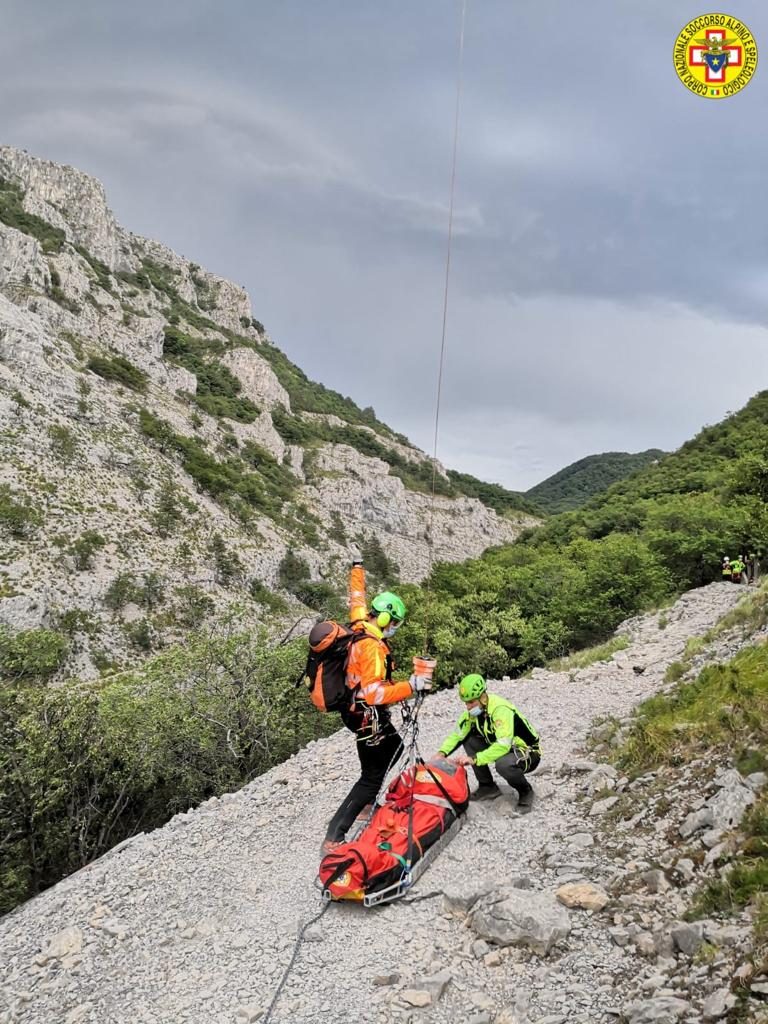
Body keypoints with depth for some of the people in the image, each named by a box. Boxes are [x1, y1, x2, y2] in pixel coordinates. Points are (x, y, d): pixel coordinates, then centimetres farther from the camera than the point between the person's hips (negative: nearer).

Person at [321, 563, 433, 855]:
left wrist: (358, 569, 35)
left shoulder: (359, 625, -3)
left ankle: (369, 804, 41)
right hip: (368, 717, -10)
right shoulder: (372, 647, -29)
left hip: (362, 711, 10)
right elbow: (374, 693, -37)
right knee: (372, 775, -6)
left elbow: (357, 598, 18)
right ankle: (333, 839, -9)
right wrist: (411, 686, -43)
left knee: (395, 752, 28)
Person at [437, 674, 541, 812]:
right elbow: (457, 734, -2)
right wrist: (442, 753, -19)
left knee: (503, 764, -38)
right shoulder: (474, 710, -7)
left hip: (528, 752, -8)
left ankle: (525, 791, -5)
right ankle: (487, 787, 7)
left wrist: (474, 759, -42)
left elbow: (503, 746, -39)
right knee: (468, 740, -7)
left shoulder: (501, 710, -31)